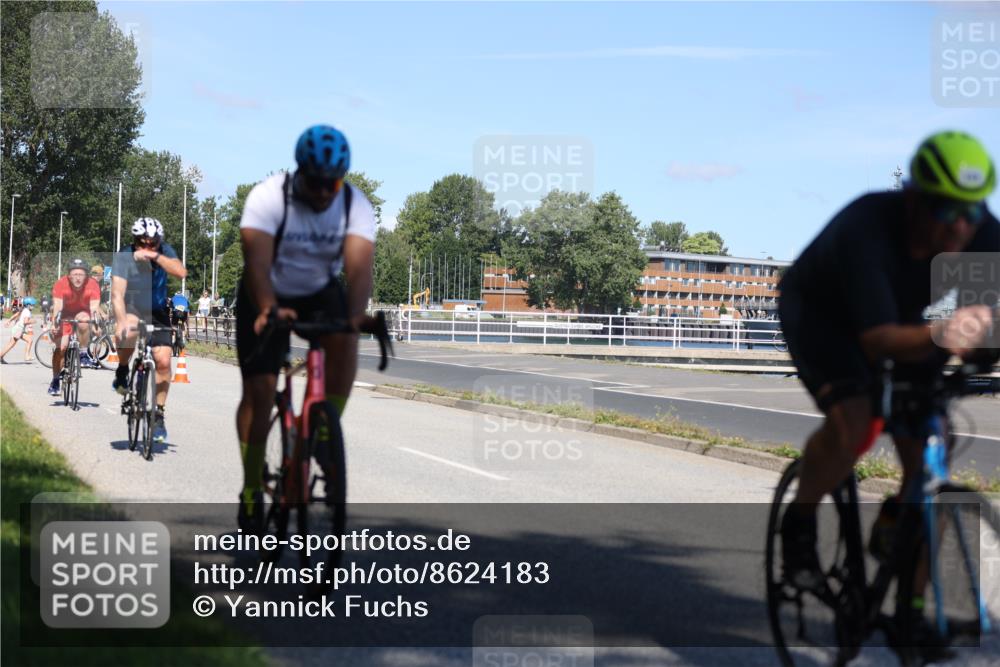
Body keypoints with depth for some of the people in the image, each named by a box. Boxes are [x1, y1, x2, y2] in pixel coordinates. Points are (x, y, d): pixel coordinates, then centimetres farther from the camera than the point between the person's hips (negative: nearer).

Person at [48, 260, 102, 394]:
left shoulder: (92, 285, -26)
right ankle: (55, 380, 6)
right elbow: (57, 307, -33)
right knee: (60, 347, -12)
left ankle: (84, 354, -19)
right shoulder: (61, 284, -26)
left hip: (82, 314, 0)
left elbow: (94, 308, -31)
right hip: (65, 316, 0)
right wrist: (55, 324, -49)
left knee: (83, 320, -35)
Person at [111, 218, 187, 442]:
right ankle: (122, 371, -7)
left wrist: (155, 256, -44)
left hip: (157, 311, 2)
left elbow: (181, 272, -33)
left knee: (163, 361, -11)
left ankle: (159, 414, 5)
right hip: (131, 308, -2)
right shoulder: (124, 257, -22)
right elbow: (117, 293, -32)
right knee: (128, 333, -37)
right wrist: (121, 322, -47)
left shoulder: (165, 252, -14)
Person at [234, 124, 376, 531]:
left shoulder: (356, 205, -20)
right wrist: (268, 309, -55)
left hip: (321, 294, 2)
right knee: (258, 390, -9)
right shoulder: (268, 197, -25)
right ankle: (251, 490, 6)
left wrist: (356, 314, -51)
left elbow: (358, 267, -33)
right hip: (268, 299, -2)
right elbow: (257, 261, -37)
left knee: (344, 343, -30)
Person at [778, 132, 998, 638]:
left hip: (900, 318, 5)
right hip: (819, 311, -5)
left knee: (929, 460, -9)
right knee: (851, 423, -32)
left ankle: (911, 609, 7)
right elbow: (878, 340, -44)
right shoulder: (866, 229, -38)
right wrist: (938, 336, -63)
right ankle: (799, 524, -2)